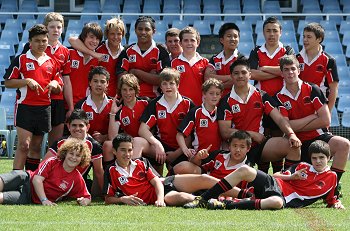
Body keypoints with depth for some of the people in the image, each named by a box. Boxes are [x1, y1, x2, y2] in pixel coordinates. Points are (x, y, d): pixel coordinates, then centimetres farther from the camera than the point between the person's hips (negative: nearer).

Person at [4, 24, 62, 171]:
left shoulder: (52, 62, 14)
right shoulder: (21, 60, 0)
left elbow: (59, 90, 19)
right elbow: (8, 83, -3)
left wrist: (54, 84, -4)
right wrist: (27, 81, -15)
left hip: (44, 108, 5)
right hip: (25, 107, -5)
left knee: (36, 146, 9)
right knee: (24, 145, -14)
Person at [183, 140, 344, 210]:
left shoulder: (331, 177, 11)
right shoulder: (302, 167, 19)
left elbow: (331, 199, 19)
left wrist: (336, 204, -3)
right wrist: (292, 176, 2)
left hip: (286, 199, -4)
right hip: (273, 184, 4)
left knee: (276, 203, -44)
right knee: (244, 170, -20)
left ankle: (228, 205, -38)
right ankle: (202, 200, -20)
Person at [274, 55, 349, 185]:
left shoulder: (312, 90, -1)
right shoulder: (280, 98, 2)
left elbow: (326, 121, -8)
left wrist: (297, 126, -7)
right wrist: (313, 117, -10)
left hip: (320, 137, -1)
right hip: (298, 144, 1)